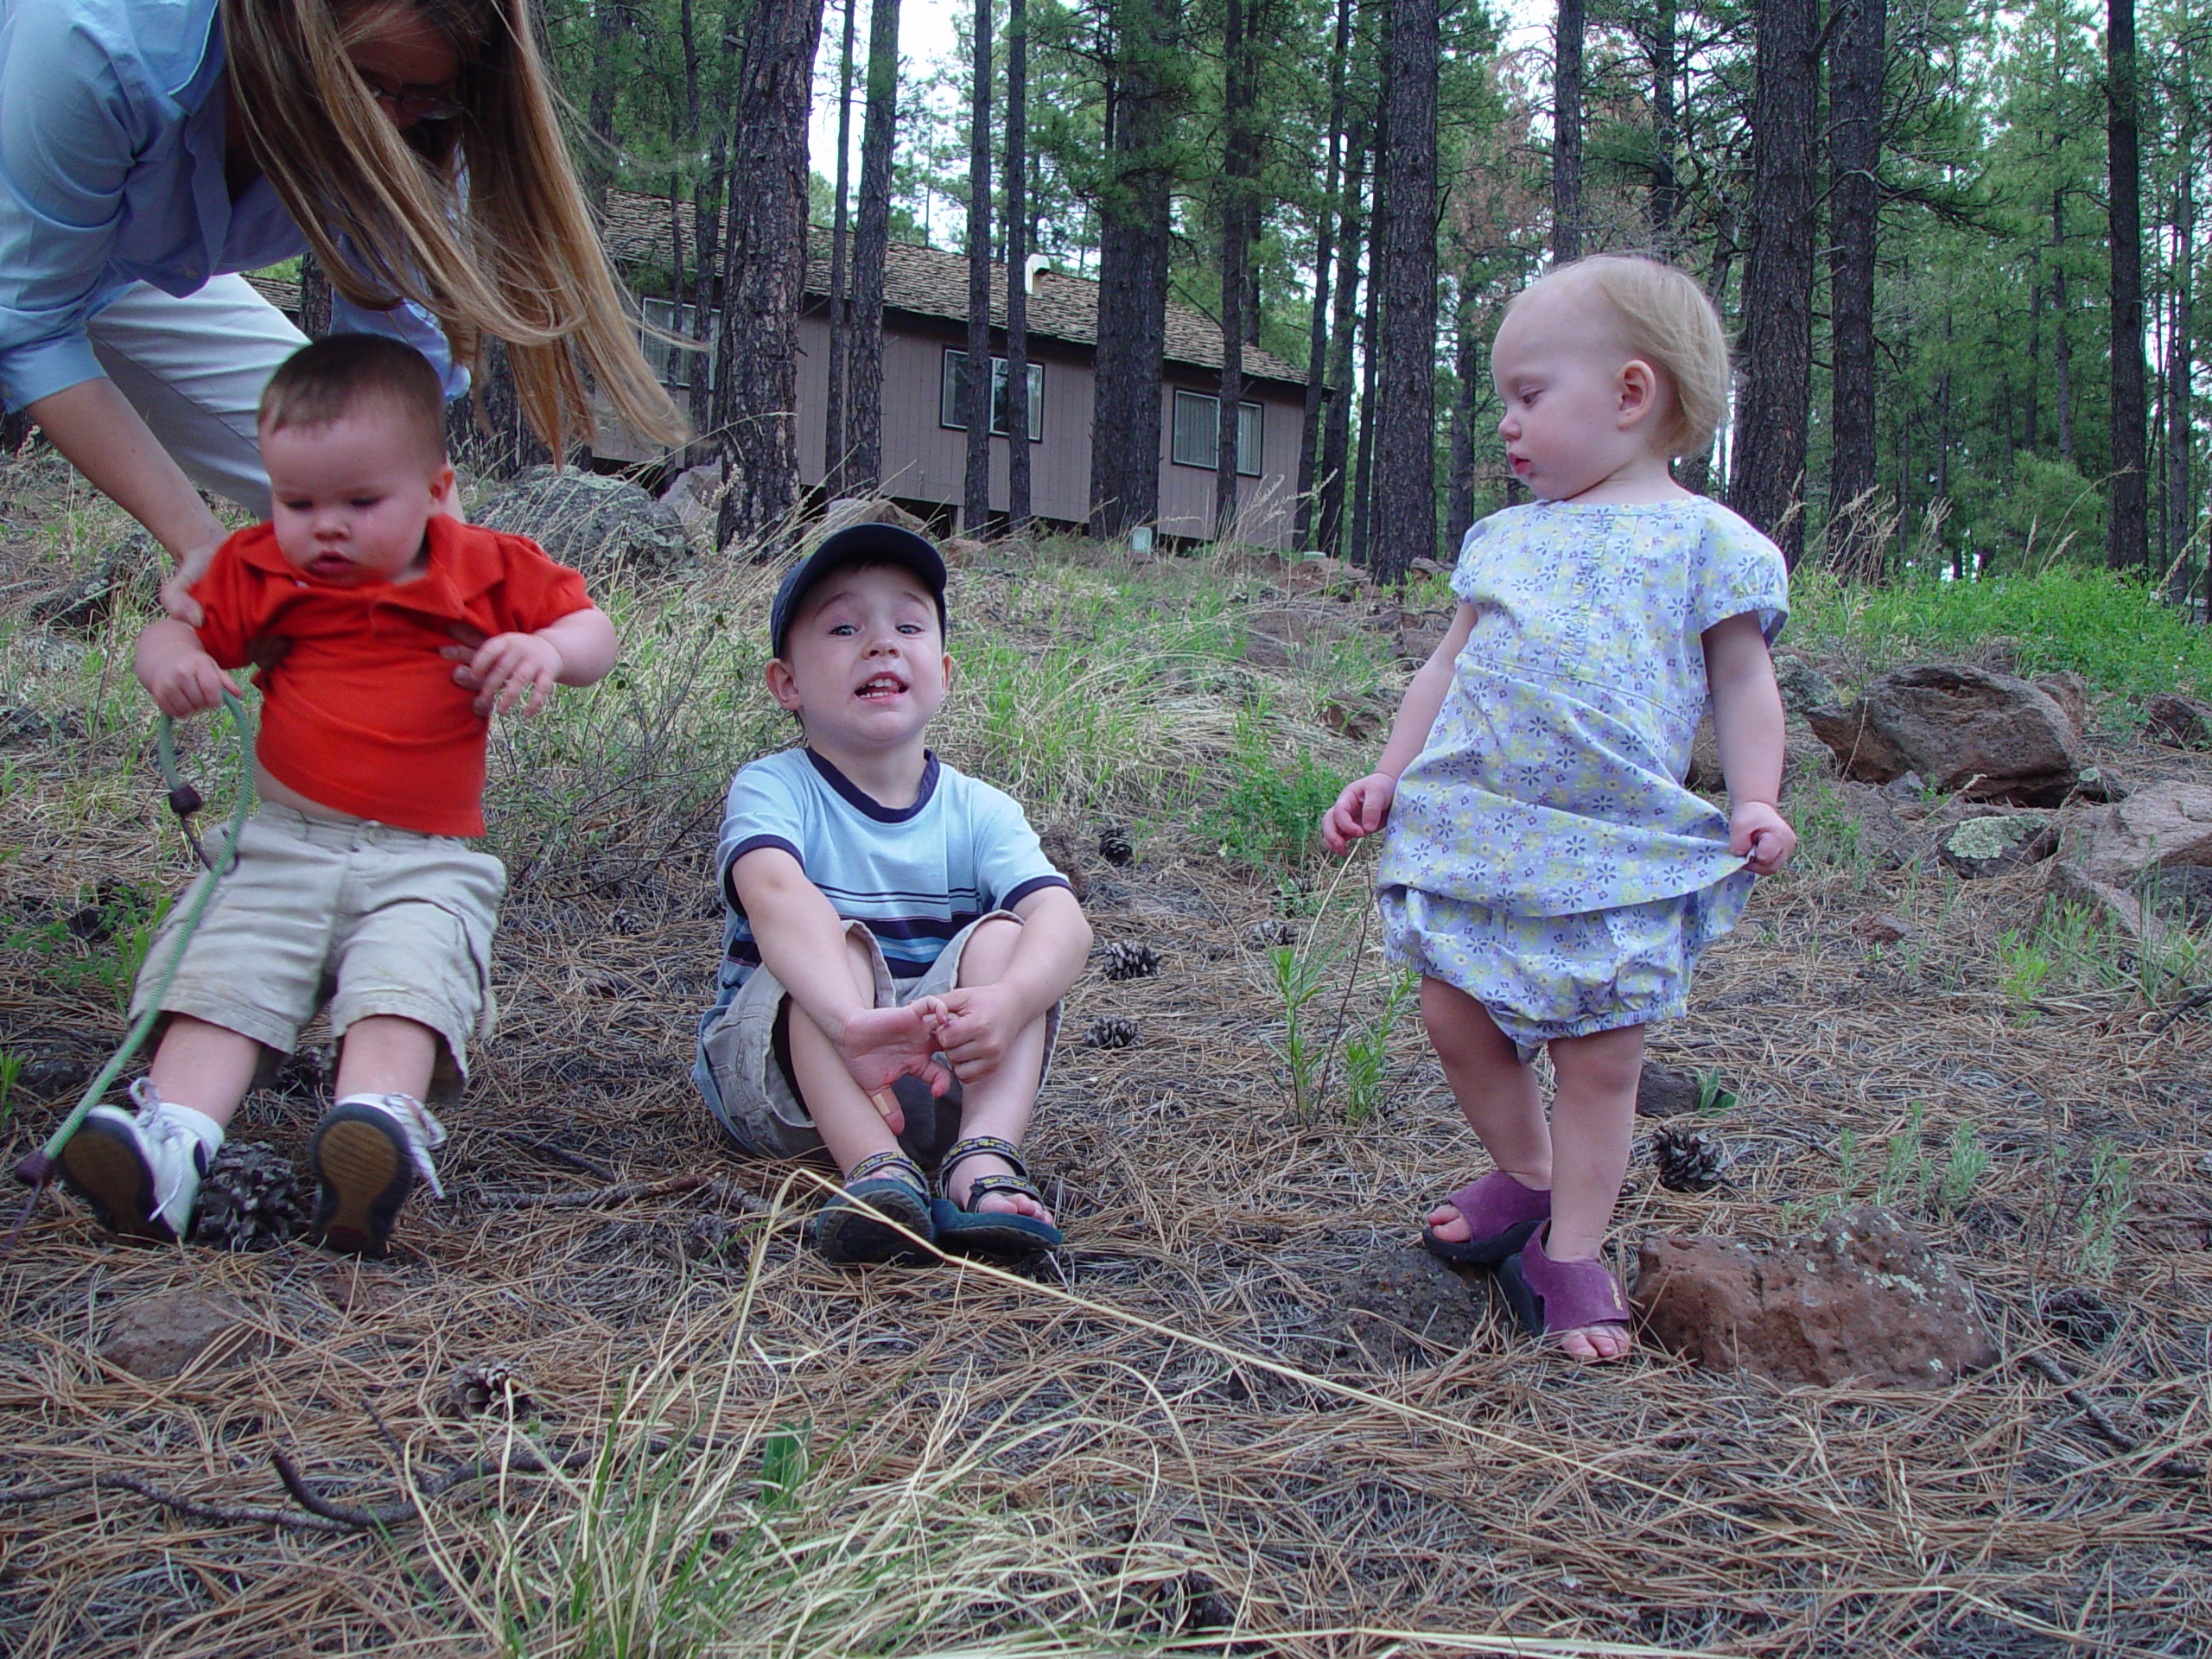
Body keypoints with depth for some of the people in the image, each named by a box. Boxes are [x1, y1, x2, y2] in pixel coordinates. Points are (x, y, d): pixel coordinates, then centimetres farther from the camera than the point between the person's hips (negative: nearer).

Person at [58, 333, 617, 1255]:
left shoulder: (489, 573, 4)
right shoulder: (263, 572, 9)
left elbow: (592, 631, 8)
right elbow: (175, 629, 11)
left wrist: (548, 649, -17)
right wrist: (170, 662, -15)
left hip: (426, 861, -3)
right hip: (282, 846, 3)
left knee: (406, 975, -31)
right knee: (219, 976, -20)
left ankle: (380, 1122, -52)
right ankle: (173, 1141, -36)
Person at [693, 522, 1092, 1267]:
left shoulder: (979, 812, -3)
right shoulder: (772, 788, -12)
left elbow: (1063, 916, -21)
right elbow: (775, 896, -35)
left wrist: (1006, 1002, -45)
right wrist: (856, 1024, -54)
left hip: (942, 1075, 3)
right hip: (774, 1076, -3)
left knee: (1003, 936, -20)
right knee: (830, 945, -29)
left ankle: (984, 1160, -39)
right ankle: (877, 1169, -45)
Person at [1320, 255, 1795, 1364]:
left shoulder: (1704, 541, 1)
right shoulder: (1505, 540, 14)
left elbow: (1744, 681, 1)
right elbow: (1448, 668, 18)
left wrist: (1755, 801, -12)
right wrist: (1387, 776, 11)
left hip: (1620, 852, -4)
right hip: (1474, 829, 5)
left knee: (1601, 1055, 1)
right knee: (1457, 1019, 7)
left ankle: (1572, 1253, 13)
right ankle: (1525, 1176, 32)